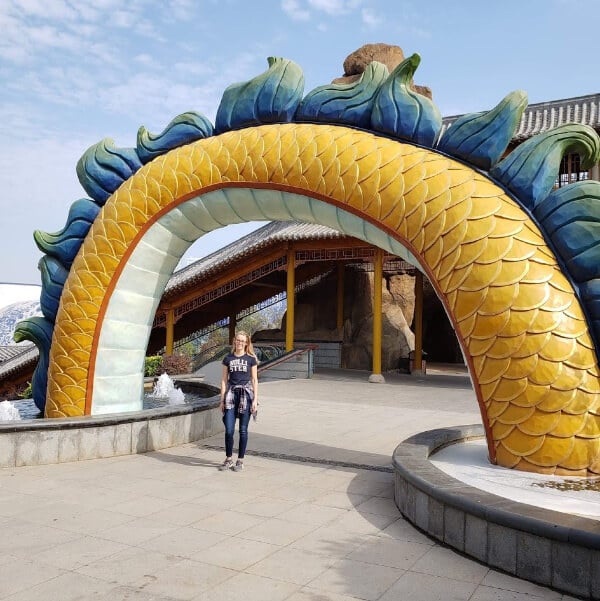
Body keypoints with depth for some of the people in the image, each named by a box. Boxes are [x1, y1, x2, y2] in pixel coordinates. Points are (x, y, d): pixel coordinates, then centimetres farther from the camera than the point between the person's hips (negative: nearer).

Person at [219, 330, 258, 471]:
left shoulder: (251, 359, 3)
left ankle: (240, 460, 13)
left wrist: (255, 399, -3)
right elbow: (224, 380, 9)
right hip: (231, 395, 1)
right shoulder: (228, 359, 7)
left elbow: (254, 380, 4)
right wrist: (222, 399, 4)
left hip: (246, 395, -1)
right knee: (229, 430, -2)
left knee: (243, 430, 3)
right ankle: (228, 459, 14)